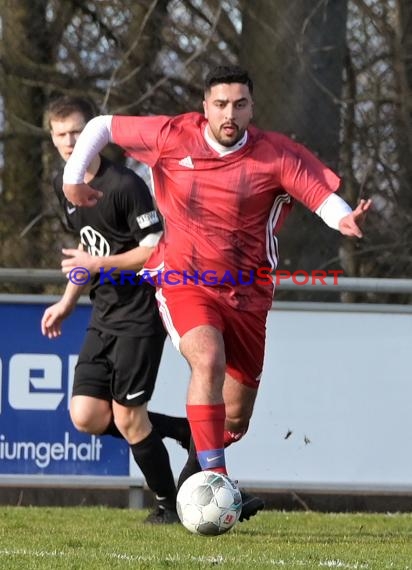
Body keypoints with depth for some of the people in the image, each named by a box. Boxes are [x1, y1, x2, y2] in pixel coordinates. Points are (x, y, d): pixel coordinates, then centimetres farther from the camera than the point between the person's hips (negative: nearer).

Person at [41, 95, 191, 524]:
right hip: (103, 315, 8)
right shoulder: (63, 186, 10)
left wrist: (99, 264, -19)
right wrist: (67, 303, 19)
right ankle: (183, 432, 16)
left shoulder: (124, 185, -16)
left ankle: (169, 505, 10)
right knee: (86, 417, -3)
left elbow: (157, 251, -16)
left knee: (126, 415, -8)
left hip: (140, 314, -8)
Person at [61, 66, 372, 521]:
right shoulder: (173, 137, -5)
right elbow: (102, 127, 7)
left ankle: (191, 482, 38)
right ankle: (215, 478, -33)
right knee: (209, 360, -33)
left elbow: (323, 193, -15)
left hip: (246, 293, 2)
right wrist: (73, 177, 3)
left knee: (234, 419, 8)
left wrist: (343, 219, -36)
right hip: (184, 284, -2)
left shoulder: (276, 154, -7)